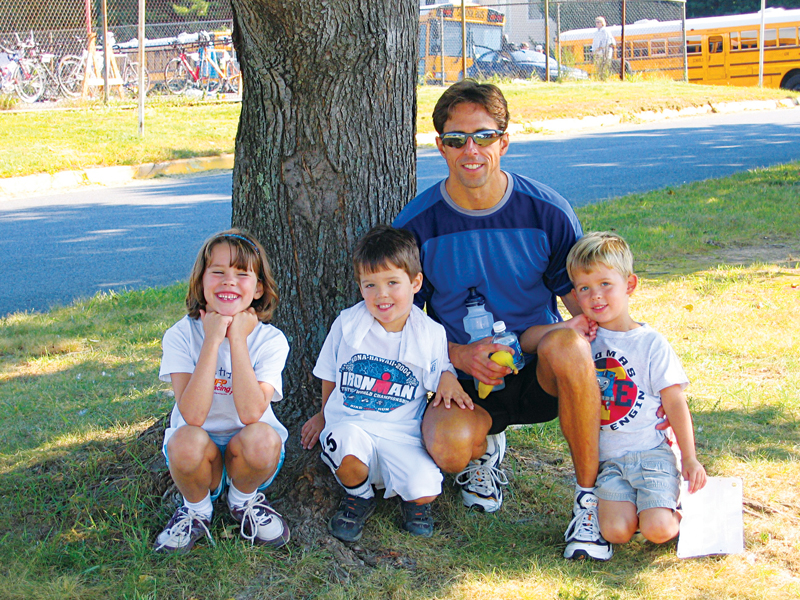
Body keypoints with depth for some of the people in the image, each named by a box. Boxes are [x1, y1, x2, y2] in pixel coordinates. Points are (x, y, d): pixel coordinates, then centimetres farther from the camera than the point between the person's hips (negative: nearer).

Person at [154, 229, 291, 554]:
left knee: (260, 438, -33)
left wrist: (237, 339, -26)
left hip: (249, 455, 0)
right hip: (201, 456, 0)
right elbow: (192, 415, -27)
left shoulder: (270, 340, -12)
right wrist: (212, 341, -28)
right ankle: (197, 509, 0)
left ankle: (243, 501, 1)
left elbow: (251, 412, -29)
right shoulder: (182, 335, -13)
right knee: (188, 441, -34)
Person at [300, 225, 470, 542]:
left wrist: (448, 380, -10)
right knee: (343, 443, -37)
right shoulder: (347, 324, 2)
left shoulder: (431, 334, 0)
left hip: (402, 435, 0)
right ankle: (359, 496, -1)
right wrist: (326, 413, 30)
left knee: (425, 489, -28)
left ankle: (413, 501, 14)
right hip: (350, 424, 1)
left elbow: (441, 372, 14)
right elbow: (330, 375, 19)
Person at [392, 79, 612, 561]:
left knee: (567, 345, -37)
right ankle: (484, 446, 9)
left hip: (538, 375, 0)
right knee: (449, 445, -33)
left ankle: (589, 496, -17)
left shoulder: (547, 212, -4)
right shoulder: (417, 225, -4)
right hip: (462, 378, 1)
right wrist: (459, 355, -15)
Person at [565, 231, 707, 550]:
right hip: (607, 460, 2)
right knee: (616, 531, -20)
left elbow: (675, 403, -1)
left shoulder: (650, 342, -2)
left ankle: (678, 509, 11)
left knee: (658, 530, -21)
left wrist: (689, 458, -4)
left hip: (650, 453, -2)